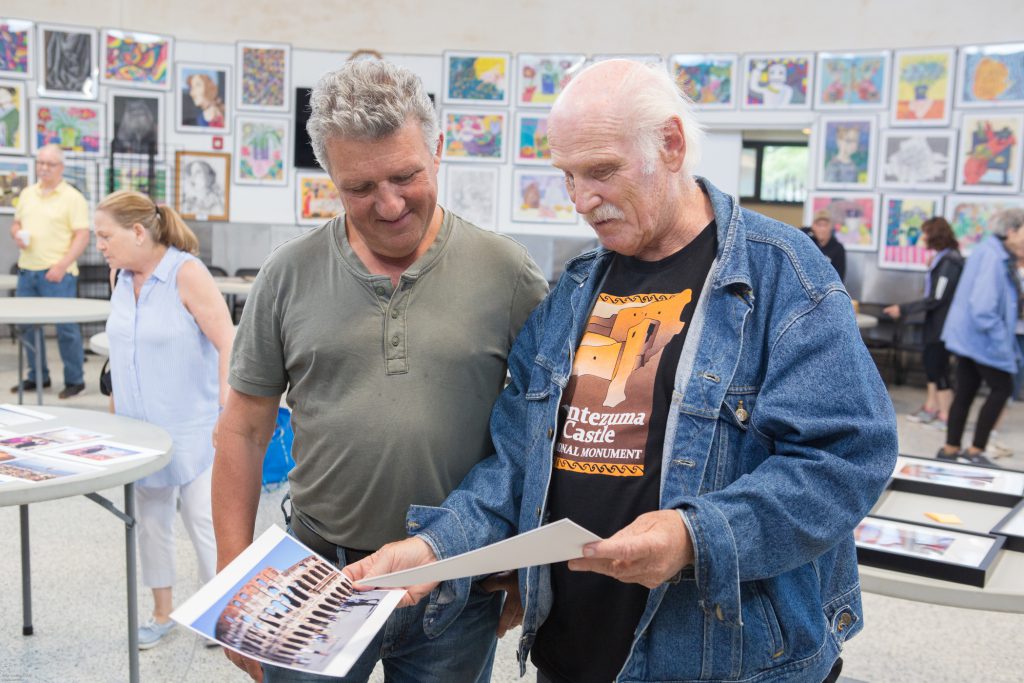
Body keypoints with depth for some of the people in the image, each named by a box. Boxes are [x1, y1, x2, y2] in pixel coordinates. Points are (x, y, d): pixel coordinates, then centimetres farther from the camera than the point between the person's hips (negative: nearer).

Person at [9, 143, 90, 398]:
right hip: (27, 270, 6)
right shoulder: (27, 194, 14)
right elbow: (16, 223, 24)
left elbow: (82, 236, -10)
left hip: (57, 273, -6)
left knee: (66, 326, -4)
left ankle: (74, 380, 6)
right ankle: (37, 376, 23)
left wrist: (62, 265, -19)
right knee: (28, 325, 11)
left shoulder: (72, 197, -5)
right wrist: (17, 235, -1)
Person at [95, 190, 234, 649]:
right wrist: (118, 410, 16)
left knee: (202, 517, 0)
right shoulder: (120, 276, 4)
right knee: (151, 518, 14)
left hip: (190, 426, -6)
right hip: (139, 424, 6)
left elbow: (228, 345, -18)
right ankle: (162, 612, 29)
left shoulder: (186, 273, -16)